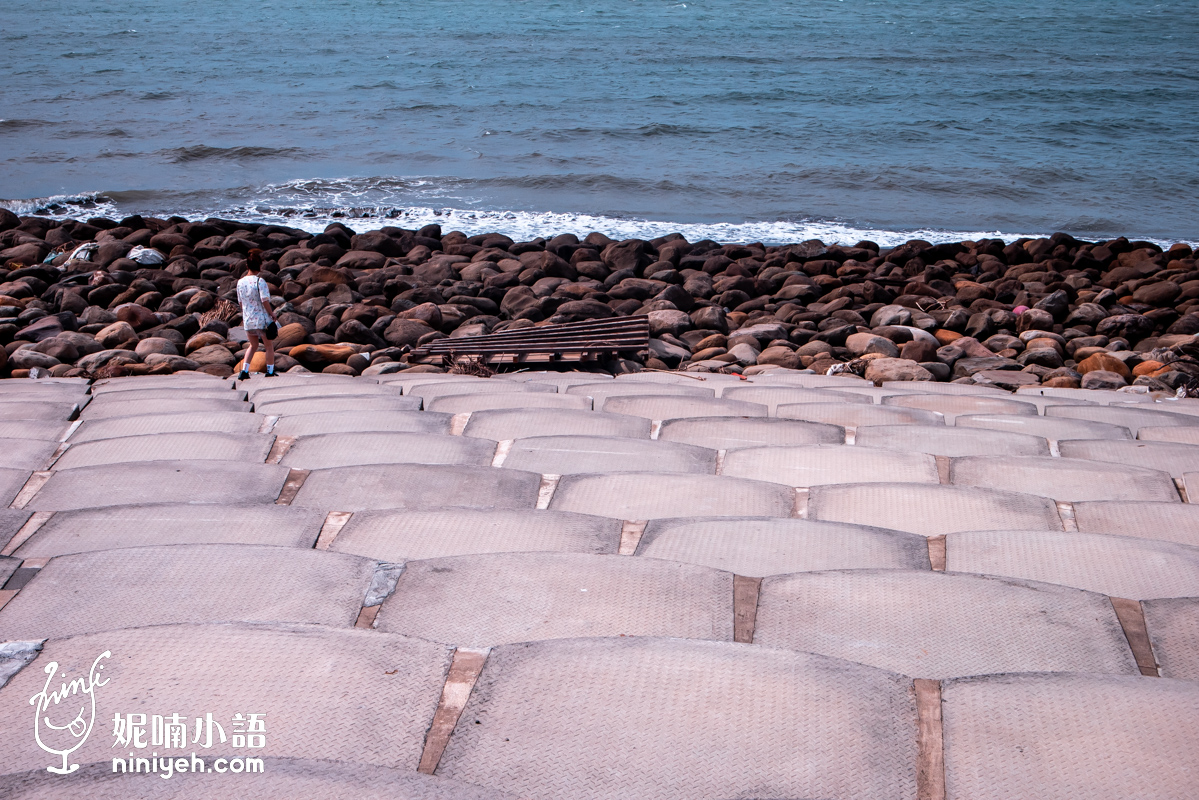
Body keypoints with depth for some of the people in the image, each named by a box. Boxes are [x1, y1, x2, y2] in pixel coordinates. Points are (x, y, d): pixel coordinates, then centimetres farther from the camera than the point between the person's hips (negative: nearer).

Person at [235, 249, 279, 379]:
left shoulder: (241, 282, 3)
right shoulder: (260, 282, -15)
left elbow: (241, 302, 11)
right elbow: (265, 301, -18)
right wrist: (273, 315, -6)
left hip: (248, 320, 5)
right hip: (262, 319, -5)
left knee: (253, 345, 21)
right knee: (269, 345, 12)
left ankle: (244, 371, 9)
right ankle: (270, 372, 18)